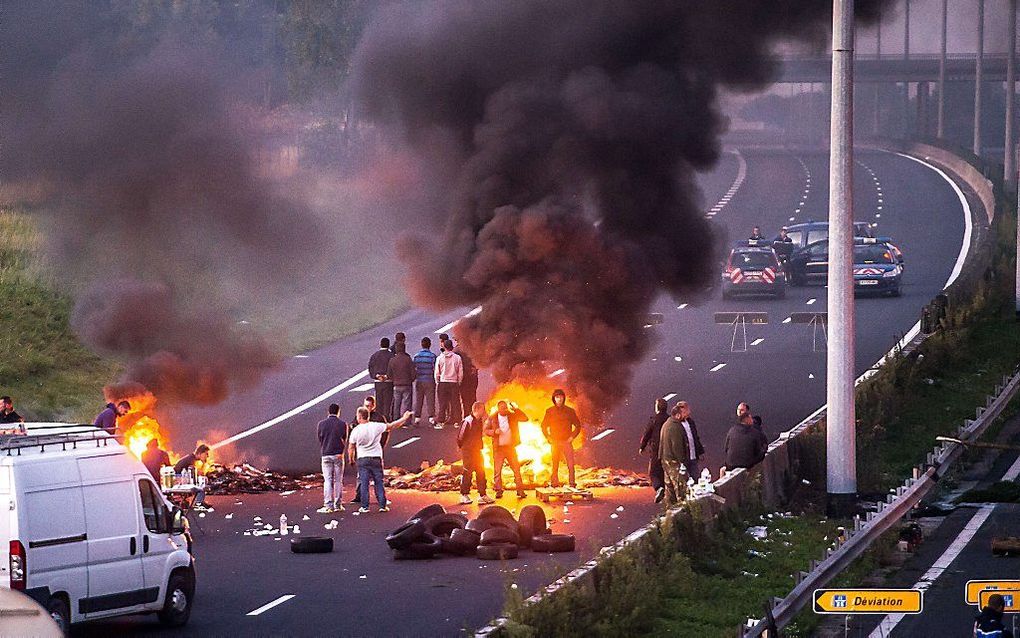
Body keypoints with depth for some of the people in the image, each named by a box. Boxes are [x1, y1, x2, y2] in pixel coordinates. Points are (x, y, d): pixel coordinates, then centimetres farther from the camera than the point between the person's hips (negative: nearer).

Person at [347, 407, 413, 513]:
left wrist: (351, 459, 17)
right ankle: (382, 506, 7)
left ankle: (364, 507, 0)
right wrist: (404, 418, 20)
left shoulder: (356, 431, -7)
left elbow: (351, 448, -1)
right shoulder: (376, 426, -4)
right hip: (376, 458, 1)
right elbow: (392, 426, 7)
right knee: (379, 483, 7)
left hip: (362, 459, -1)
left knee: (364, 484, 2)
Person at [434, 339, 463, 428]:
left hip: (442, 383, 0)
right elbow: (461, 373, 1)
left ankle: (440, 422, 1)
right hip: (454, 383, 0)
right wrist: (459, 382, 13)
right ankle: (456, 422, 9)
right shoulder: (457, 358, -3)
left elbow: (437, 373, -1)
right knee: (455, 403, 7)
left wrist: (437, 382, 13)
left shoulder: (440, 358, -4)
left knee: (442, 404, 4)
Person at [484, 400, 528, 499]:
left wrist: (516, 409, -8)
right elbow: (486, 431, 3)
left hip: (510, 447, 1)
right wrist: (494, 431, -16)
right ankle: (498, 490, 6)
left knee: (516, 468, -1)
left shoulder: (512, 416, 6)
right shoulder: (492, 418, 3)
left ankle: (520, 490, 3)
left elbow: (525, 418, 0)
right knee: (497, 470, -1)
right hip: (498, 448, -1)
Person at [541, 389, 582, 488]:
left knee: (570, 464, -12)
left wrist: (572, 437, -1)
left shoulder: (570, 411, 4)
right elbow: (544, 426, 15)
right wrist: (548, 438, 4)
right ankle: (554, 484, 7)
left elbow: (578, 425, 11)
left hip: (567, 441, -1)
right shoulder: (550, 411, 6)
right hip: (555, 442, 1)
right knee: (555, 465, 2)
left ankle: (572, 484, -12)